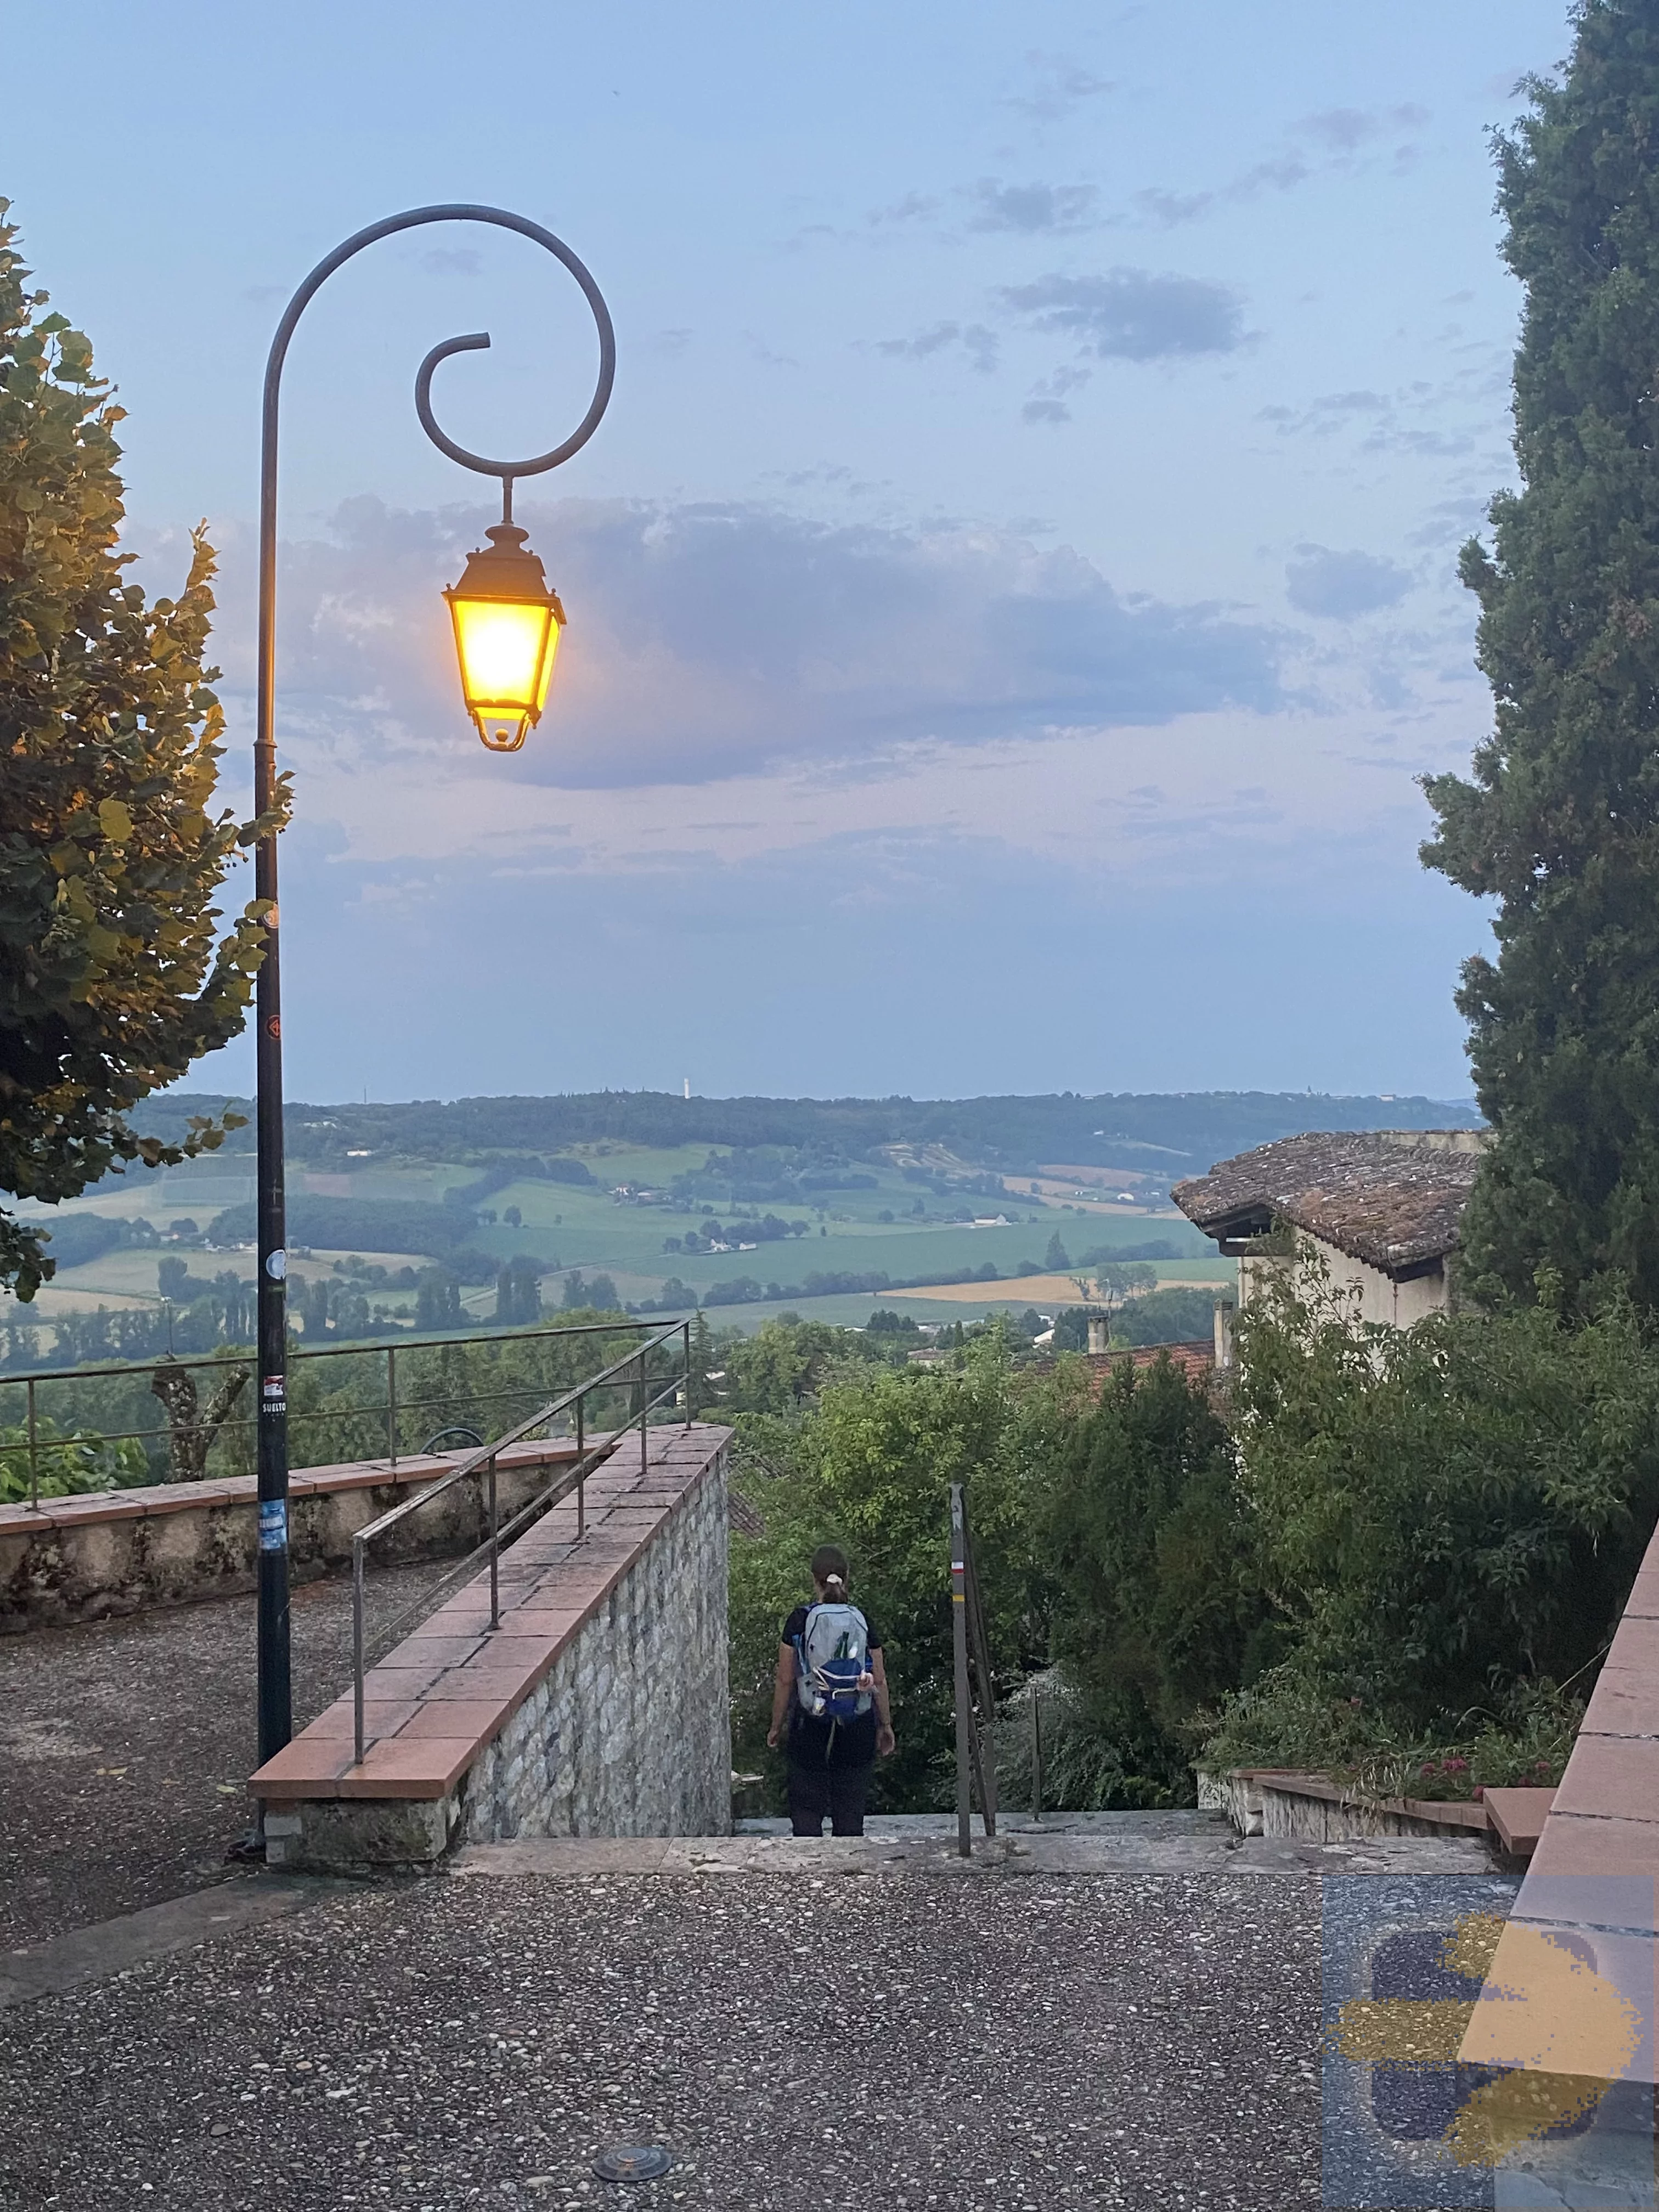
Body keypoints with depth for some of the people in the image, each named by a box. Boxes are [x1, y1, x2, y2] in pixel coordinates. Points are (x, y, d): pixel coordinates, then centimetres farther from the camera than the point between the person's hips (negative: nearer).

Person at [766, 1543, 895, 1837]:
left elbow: (785, 1680, -4)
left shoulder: (800, 1620, -6)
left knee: (806, 1812, 6)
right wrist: (886, 1725, 14)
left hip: (810, 1728, -2)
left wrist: (777, 1726, 7)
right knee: (851, 1815, 10)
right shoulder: (863, 1621, -1)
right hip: (858, 1731, 2)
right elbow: (880, 1682, 3)